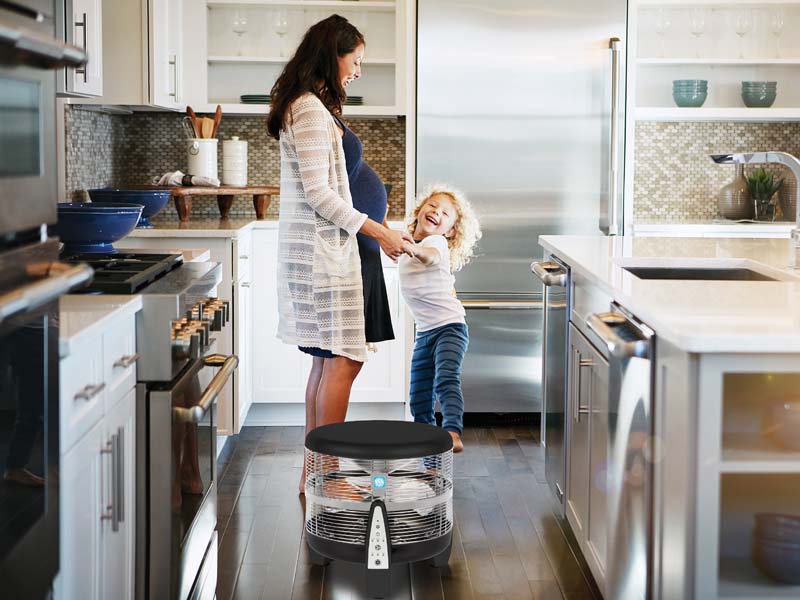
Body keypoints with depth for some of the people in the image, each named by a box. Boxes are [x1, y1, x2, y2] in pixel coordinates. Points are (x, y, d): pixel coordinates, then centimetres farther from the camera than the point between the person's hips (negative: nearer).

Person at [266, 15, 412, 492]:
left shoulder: (317, 108, 18)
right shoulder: (309, 108, -14)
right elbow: (318, 193, -19)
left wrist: (378, 228, 20)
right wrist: (378, 232, -15)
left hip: (333, 246, 10)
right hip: (325, 250, -10)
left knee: (329, 358, 11)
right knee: (344, 358, -8)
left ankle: (315, 471, 16)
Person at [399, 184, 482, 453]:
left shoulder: (438, 242, -14)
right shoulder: (407, 242, 10)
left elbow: (431, 255, -41)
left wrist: (414, 249, -60)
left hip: (449, 327, -8)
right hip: (424, 332, 8)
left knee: (446, 380, -28)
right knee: (419, 398, 9)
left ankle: (452, 434, -40)